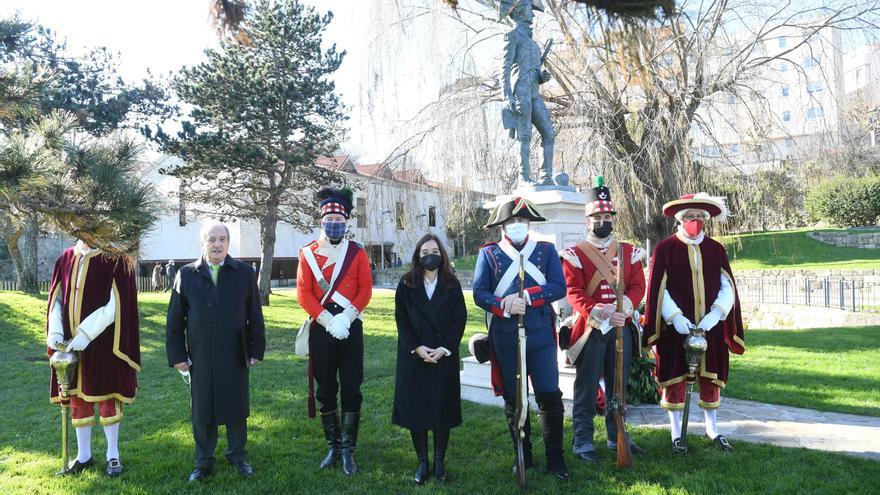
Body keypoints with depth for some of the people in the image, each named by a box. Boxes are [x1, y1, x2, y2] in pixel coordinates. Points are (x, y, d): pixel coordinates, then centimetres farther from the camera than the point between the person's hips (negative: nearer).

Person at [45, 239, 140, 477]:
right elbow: (56, 298, 8)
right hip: (72, 344, 5)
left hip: (103, 344, -5)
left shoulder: (116, 260, -9)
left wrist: (86, 334, -21)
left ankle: (113, 455, 20)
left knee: (106, 397, 5)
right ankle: (84, 455, 27)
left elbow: (116, 304, -16)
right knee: (78, 399, 12)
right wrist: (54, 332, -7)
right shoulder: (66, 259, 6)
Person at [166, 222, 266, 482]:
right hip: (200, 358, 0)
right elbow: (175, 320, 3)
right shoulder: (186, 275, 1)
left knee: (237, 409, 12)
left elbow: (255, 316, 1)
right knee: (202, 412, 11)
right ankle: (203, 461, 27)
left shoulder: (244, 273, 0)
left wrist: (256, 350, -1)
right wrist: (177, 354, -1)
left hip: (235, 356, 0)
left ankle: (237, 455, 30)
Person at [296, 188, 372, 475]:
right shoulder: (308, 253, 2)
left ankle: (348, 450, 14)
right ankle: (333, 448, 23)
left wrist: (345, 318, -16)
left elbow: (365, 290, -3)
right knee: (325, 391, 8)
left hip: (352, 328, 0)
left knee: (351, 391, 2)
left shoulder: (357, 252, 2)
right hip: (321, 329, 1)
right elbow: (303, 294, -4)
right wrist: (328, 321, -14)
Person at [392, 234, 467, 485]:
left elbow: (459, 319, -1)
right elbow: (401, 320, -2)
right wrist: (417, 347, -13)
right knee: (415, 408, 2)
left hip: (444, 357, 0)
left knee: (442, 407, 4)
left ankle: (440, 462, 16)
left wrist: (444, 348, -12)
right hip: (414, 357, 0)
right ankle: (422, 462, 14)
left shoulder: (451, 284, 2)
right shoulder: (407, 284, 1)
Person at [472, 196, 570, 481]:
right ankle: (523, 457, 27)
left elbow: (559, 287, -7)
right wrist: (504, 306, -22)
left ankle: (555, 460, 16)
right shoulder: (488, 254, 4)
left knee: (550, 396, 0)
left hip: (541, 336, 0)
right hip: (505, 338, 0)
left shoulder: (546, 250, 5)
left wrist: (527, 296, -21)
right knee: (513, 399, 11)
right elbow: (479, 293, -4)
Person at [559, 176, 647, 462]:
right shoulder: (575, 254, -2)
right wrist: (600, 314, -27)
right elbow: (574, 293, -12)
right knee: (587, 388, 2)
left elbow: (638, 287, 0)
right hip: (590, 330, -4)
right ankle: (582, 442, 11)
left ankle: (616, 437, 28)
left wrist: (622, 308, -20)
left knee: (617, 387, 14)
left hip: (622, 329, 4)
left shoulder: (629, 252, 9)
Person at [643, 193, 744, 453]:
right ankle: (676, 434, 18)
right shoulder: (665, 248, -3)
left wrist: (715, 314, -14)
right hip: (675, 327, -3)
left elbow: (727, 287, 2)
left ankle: (712, 429, 30)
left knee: (711, 378, 11)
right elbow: (658, 290, -6)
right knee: (675, 378, 4)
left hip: (711, 326, 3)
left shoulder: (716, 249, 6)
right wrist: (675, 317, -17)